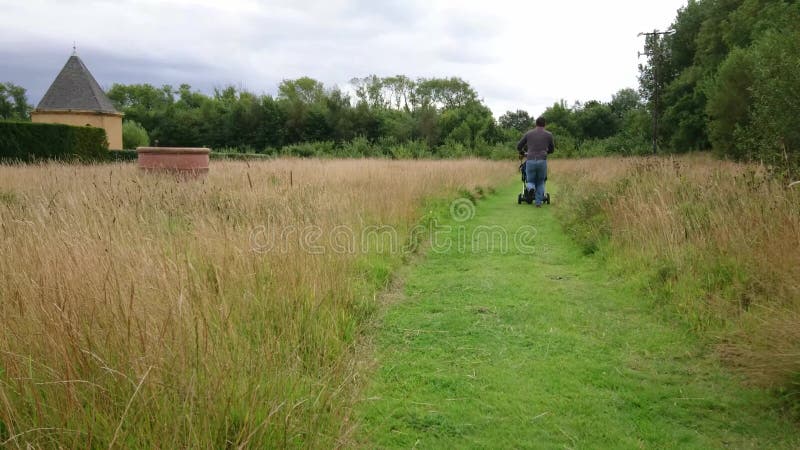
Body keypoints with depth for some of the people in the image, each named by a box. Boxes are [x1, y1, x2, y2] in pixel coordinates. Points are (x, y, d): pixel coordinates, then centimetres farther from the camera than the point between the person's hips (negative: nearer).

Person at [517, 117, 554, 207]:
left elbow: (519, 147, 18)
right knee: (540, 183, 17)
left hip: (530, 161, 0)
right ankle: (538, 202, 10)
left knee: (531, 181, 14)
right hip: (542, 161, 0)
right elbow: (552, 149, 20)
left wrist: (522, 152, 40)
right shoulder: (548, 134, 10)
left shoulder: (528, 133, 12)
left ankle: (531, 188, -21)